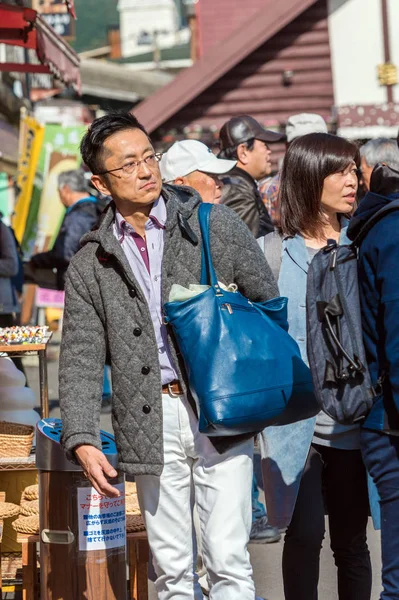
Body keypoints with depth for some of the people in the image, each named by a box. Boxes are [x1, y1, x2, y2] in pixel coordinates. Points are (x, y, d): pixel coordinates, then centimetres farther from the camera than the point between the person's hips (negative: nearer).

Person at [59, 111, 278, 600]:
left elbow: (268, 304, 8)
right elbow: (80, 359, 5)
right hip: (151, 426, 2)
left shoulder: (214, 224, 5)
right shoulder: (89, 265, 7)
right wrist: (82, 440, -8)